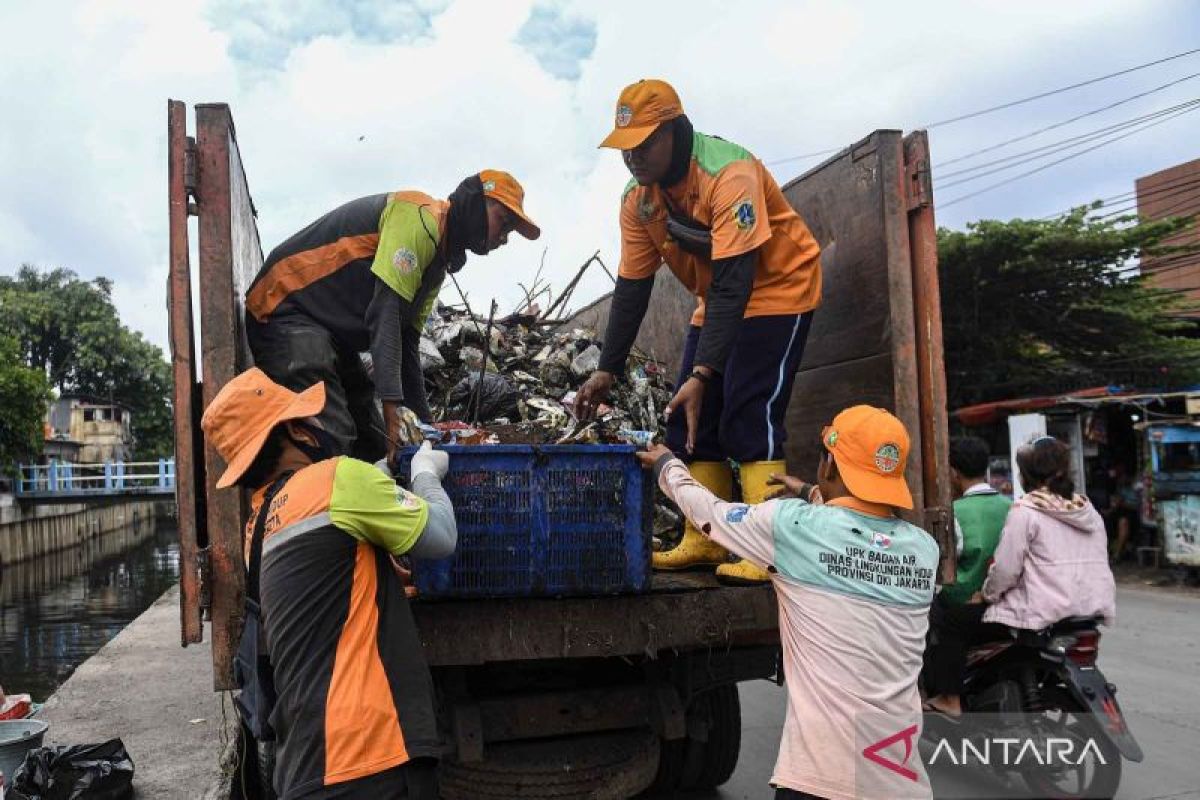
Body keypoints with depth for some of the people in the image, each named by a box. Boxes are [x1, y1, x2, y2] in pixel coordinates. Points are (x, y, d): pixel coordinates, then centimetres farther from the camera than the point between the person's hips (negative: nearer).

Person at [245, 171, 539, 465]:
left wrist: (426, 423, 9)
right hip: (288, 309, -10)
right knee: (330, 440, -23)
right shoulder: (421, 215, -16)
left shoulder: (437, 261, 14)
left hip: (332, 333, 10)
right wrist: (391, 403, -30)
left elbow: (406, 341, 14)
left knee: (375, 447, 8)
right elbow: (385, 311, -26)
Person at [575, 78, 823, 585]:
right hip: (717, 301, 7)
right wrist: (607, 370, -7)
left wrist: (702, 372, -40)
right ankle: (703, 542, 8)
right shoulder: (637, 199, -8)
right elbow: (631, 289, -3)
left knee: (749, 414, -19)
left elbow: (734, 282, -35)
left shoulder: (729, 173, -29)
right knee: (690, 417, 1)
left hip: (778, 289, -7)